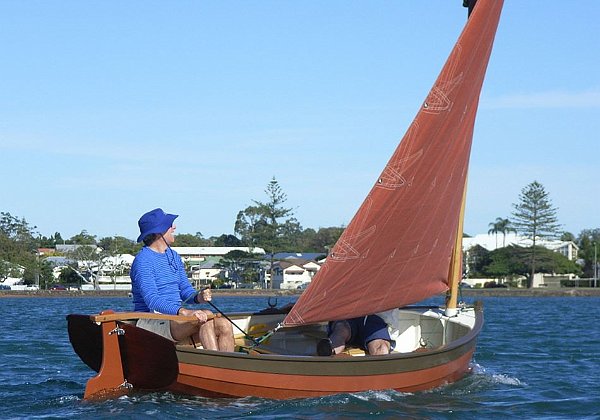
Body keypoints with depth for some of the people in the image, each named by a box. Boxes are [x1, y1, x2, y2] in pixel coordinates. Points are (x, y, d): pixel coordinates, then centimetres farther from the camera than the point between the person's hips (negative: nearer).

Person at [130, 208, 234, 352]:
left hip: (175, 318, 8)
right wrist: (184, 312, -35)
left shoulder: (174, 256, 17)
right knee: (206, 317, -29)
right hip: (151, 322, -8)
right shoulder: (143, 260, -11)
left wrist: (198, 297, -7)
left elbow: (185, 291, 17)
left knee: (225, 326, -14)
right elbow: (152, 301, -23)